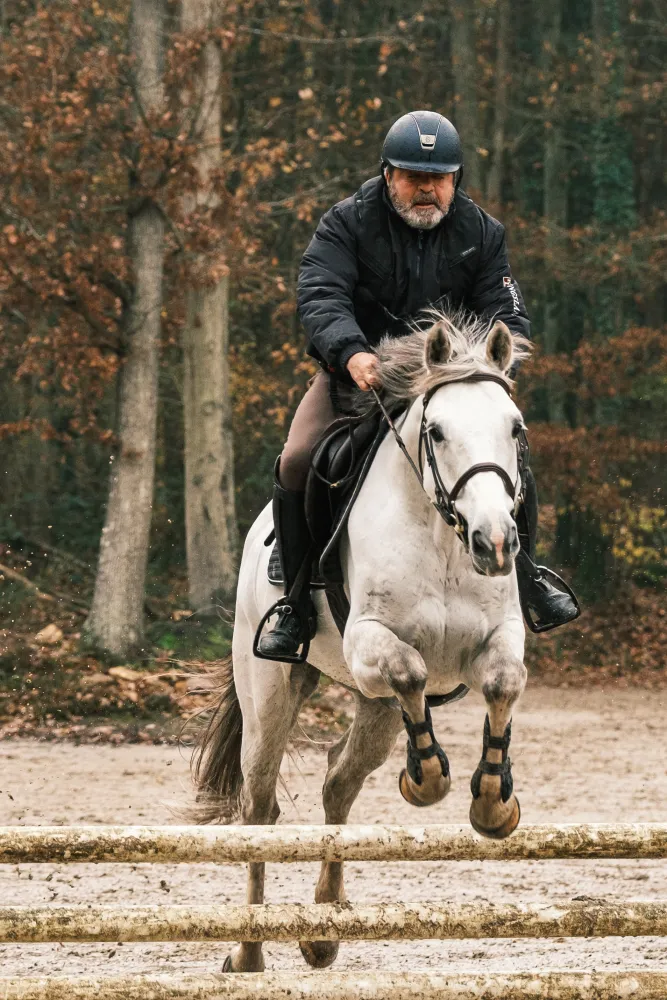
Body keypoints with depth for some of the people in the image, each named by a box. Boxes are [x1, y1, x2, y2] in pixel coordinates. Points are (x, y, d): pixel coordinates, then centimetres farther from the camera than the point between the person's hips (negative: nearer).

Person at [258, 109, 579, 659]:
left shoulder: (482, 233, -2)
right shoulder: (347, 224, -11)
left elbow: (508, 315, -6)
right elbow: (320, 298, -24)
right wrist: (352, 354, -45)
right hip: (357, 373, -1)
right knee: (297, 464, -22)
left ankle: (525, 573, 13)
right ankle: (300, 604, -4)